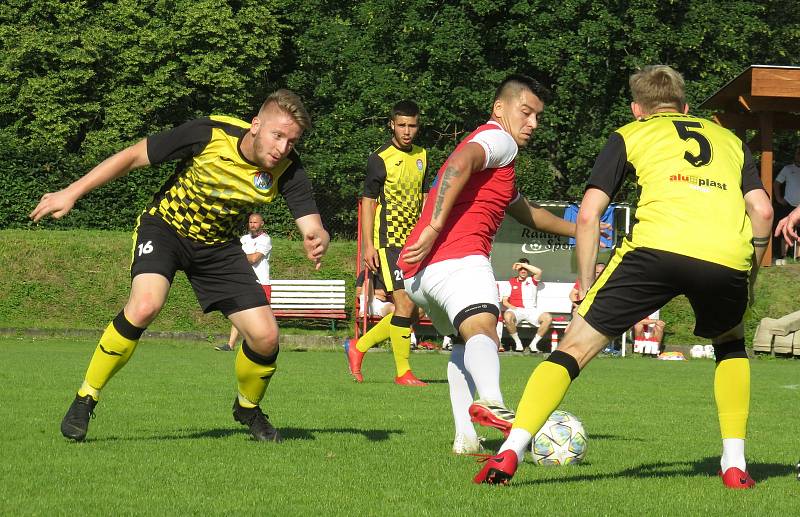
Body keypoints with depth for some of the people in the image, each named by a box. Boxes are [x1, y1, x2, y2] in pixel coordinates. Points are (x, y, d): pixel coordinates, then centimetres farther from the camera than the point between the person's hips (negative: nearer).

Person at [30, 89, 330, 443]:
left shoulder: (286, 170, -18)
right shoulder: (211, 135, -27)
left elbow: (313, 226, -22)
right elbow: (133, 156, -17)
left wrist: (316, 241, -48)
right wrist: (71, 193, -16)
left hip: (219, 245, 3)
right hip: (165, 225, -3)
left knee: (265, 336, -10)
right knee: (145, 305, -32)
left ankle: (248, 409, 24)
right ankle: (85, 399, -14)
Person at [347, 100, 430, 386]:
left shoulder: (421, 156, 12)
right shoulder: (380, 159, -8)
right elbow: (368, 202, -7)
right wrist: (368, 245, -12)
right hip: (388, 242, -7)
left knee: (413, 312, 7)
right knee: (405, 305, -14)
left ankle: (359, 346, 22)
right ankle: (403, 372, -4)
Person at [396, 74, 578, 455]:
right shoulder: (499, 138, 5)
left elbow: (526, 212, 52)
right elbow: (459, 164, -18)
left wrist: (577, 230, 62)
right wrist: (434, 228, -24)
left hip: (418, 273, 10)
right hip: (458, 259, -10)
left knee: (465, 345, 25)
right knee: (482, 331, -30)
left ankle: (465, 438, 11)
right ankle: (491, 402, -58)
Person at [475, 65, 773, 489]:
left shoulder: (630, 135, 26)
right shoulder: (729, 139, 33)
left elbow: (587, 215, 15)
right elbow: (762, 210, 19)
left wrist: (586, 289, 20)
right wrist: (747, 283, 27)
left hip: (657, 245, -2)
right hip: (728, 255, 2)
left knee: (576, 346, 7)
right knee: (730, 344, 33)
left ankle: (510, 452, -9)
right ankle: (734, 464, 22)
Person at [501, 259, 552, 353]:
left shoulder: (532, 281, 18)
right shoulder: (511, 282, 17)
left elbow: (538, 272, -6)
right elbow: (504, 301, 8)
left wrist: (523, 264, -1)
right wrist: (513, 307, -11)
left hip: (531, 310, 1)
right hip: (516, 310, -1)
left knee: (548, 317, -27)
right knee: (507, 316, -37)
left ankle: (534, 343, -12)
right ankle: (517, 343, -17)